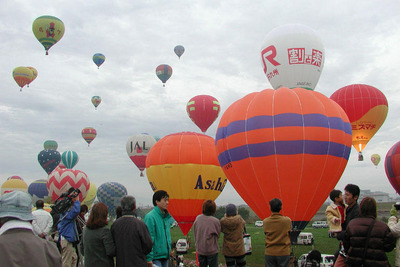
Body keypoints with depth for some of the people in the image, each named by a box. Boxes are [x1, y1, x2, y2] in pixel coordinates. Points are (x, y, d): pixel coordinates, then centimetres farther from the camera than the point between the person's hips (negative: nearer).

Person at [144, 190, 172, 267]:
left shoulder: (166, 217, 11)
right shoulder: (150, 217, -14)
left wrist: (169, 250, 16)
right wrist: (149, 258, -18)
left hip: (165, 256, 8)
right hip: (155, 257, -8)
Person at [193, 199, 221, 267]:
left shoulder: (197, 218, -7)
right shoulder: (215, 221, -18)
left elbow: (195, 232, 2)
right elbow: (217, 234, -5)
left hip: (200, 249, 4)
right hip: (212, 250, -4)